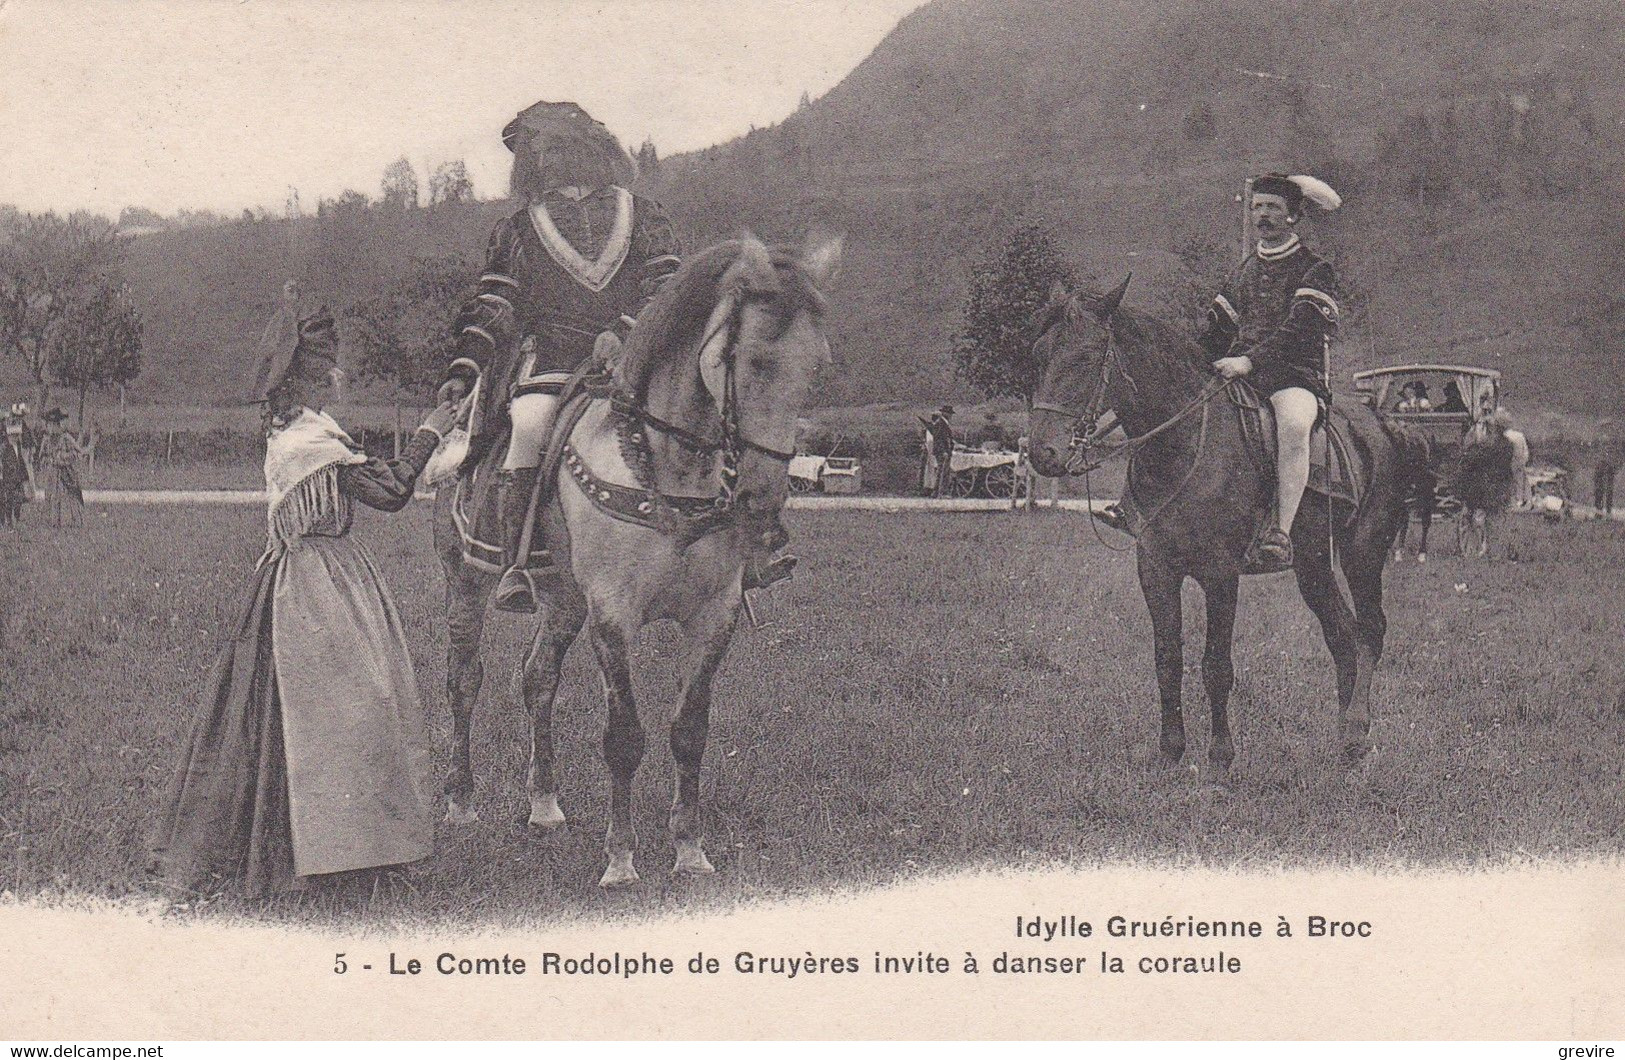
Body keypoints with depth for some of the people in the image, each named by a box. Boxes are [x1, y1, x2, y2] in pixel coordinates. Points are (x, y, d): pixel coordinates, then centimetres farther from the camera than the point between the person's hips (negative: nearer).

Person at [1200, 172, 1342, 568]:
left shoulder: (1315, 269, 3)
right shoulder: (1241, 272, 23)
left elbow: (1299, 329, -13)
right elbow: (1216, 331, 22)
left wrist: (1249, 360, -26)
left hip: (1296, 378, -7)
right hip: (1239, 380, 7)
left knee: (1292, 424, -39)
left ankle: (1281, 532, -44)